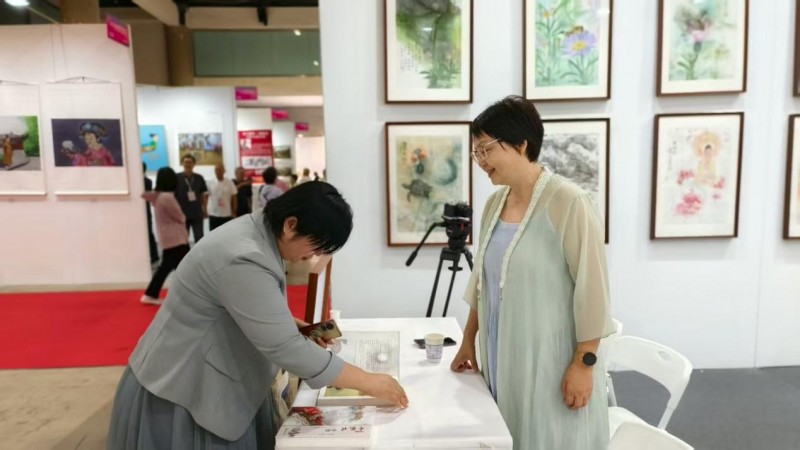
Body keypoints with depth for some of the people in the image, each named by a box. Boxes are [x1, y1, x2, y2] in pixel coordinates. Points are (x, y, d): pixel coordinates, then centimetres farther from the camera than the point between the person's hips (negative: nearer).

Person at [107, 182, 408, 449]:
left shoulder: (258, 233, -2)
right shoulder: (243, 261, -31)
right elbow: (286, 349, -32)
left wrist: (293, 324, -1)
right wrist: (368, 382, -24)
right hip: (182, 391, -9)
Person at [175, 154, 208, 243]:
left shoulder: (199, 178, 4)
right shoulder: (176, 178, -3)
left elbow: (204, 194, 11)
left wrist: (205, 209, 6)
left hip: (197, 214, 2)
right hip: (182, 214, -1)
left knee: (199, 238, 5)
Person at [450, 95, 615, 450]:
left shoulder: (568, 203, -16)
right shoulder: (494, 203, 6)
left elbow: (591, 288, -15)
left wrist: (584, 362, -14)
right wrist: (468, 341, 15)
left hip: (551, 360, -6)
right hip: (503, 358, 7)